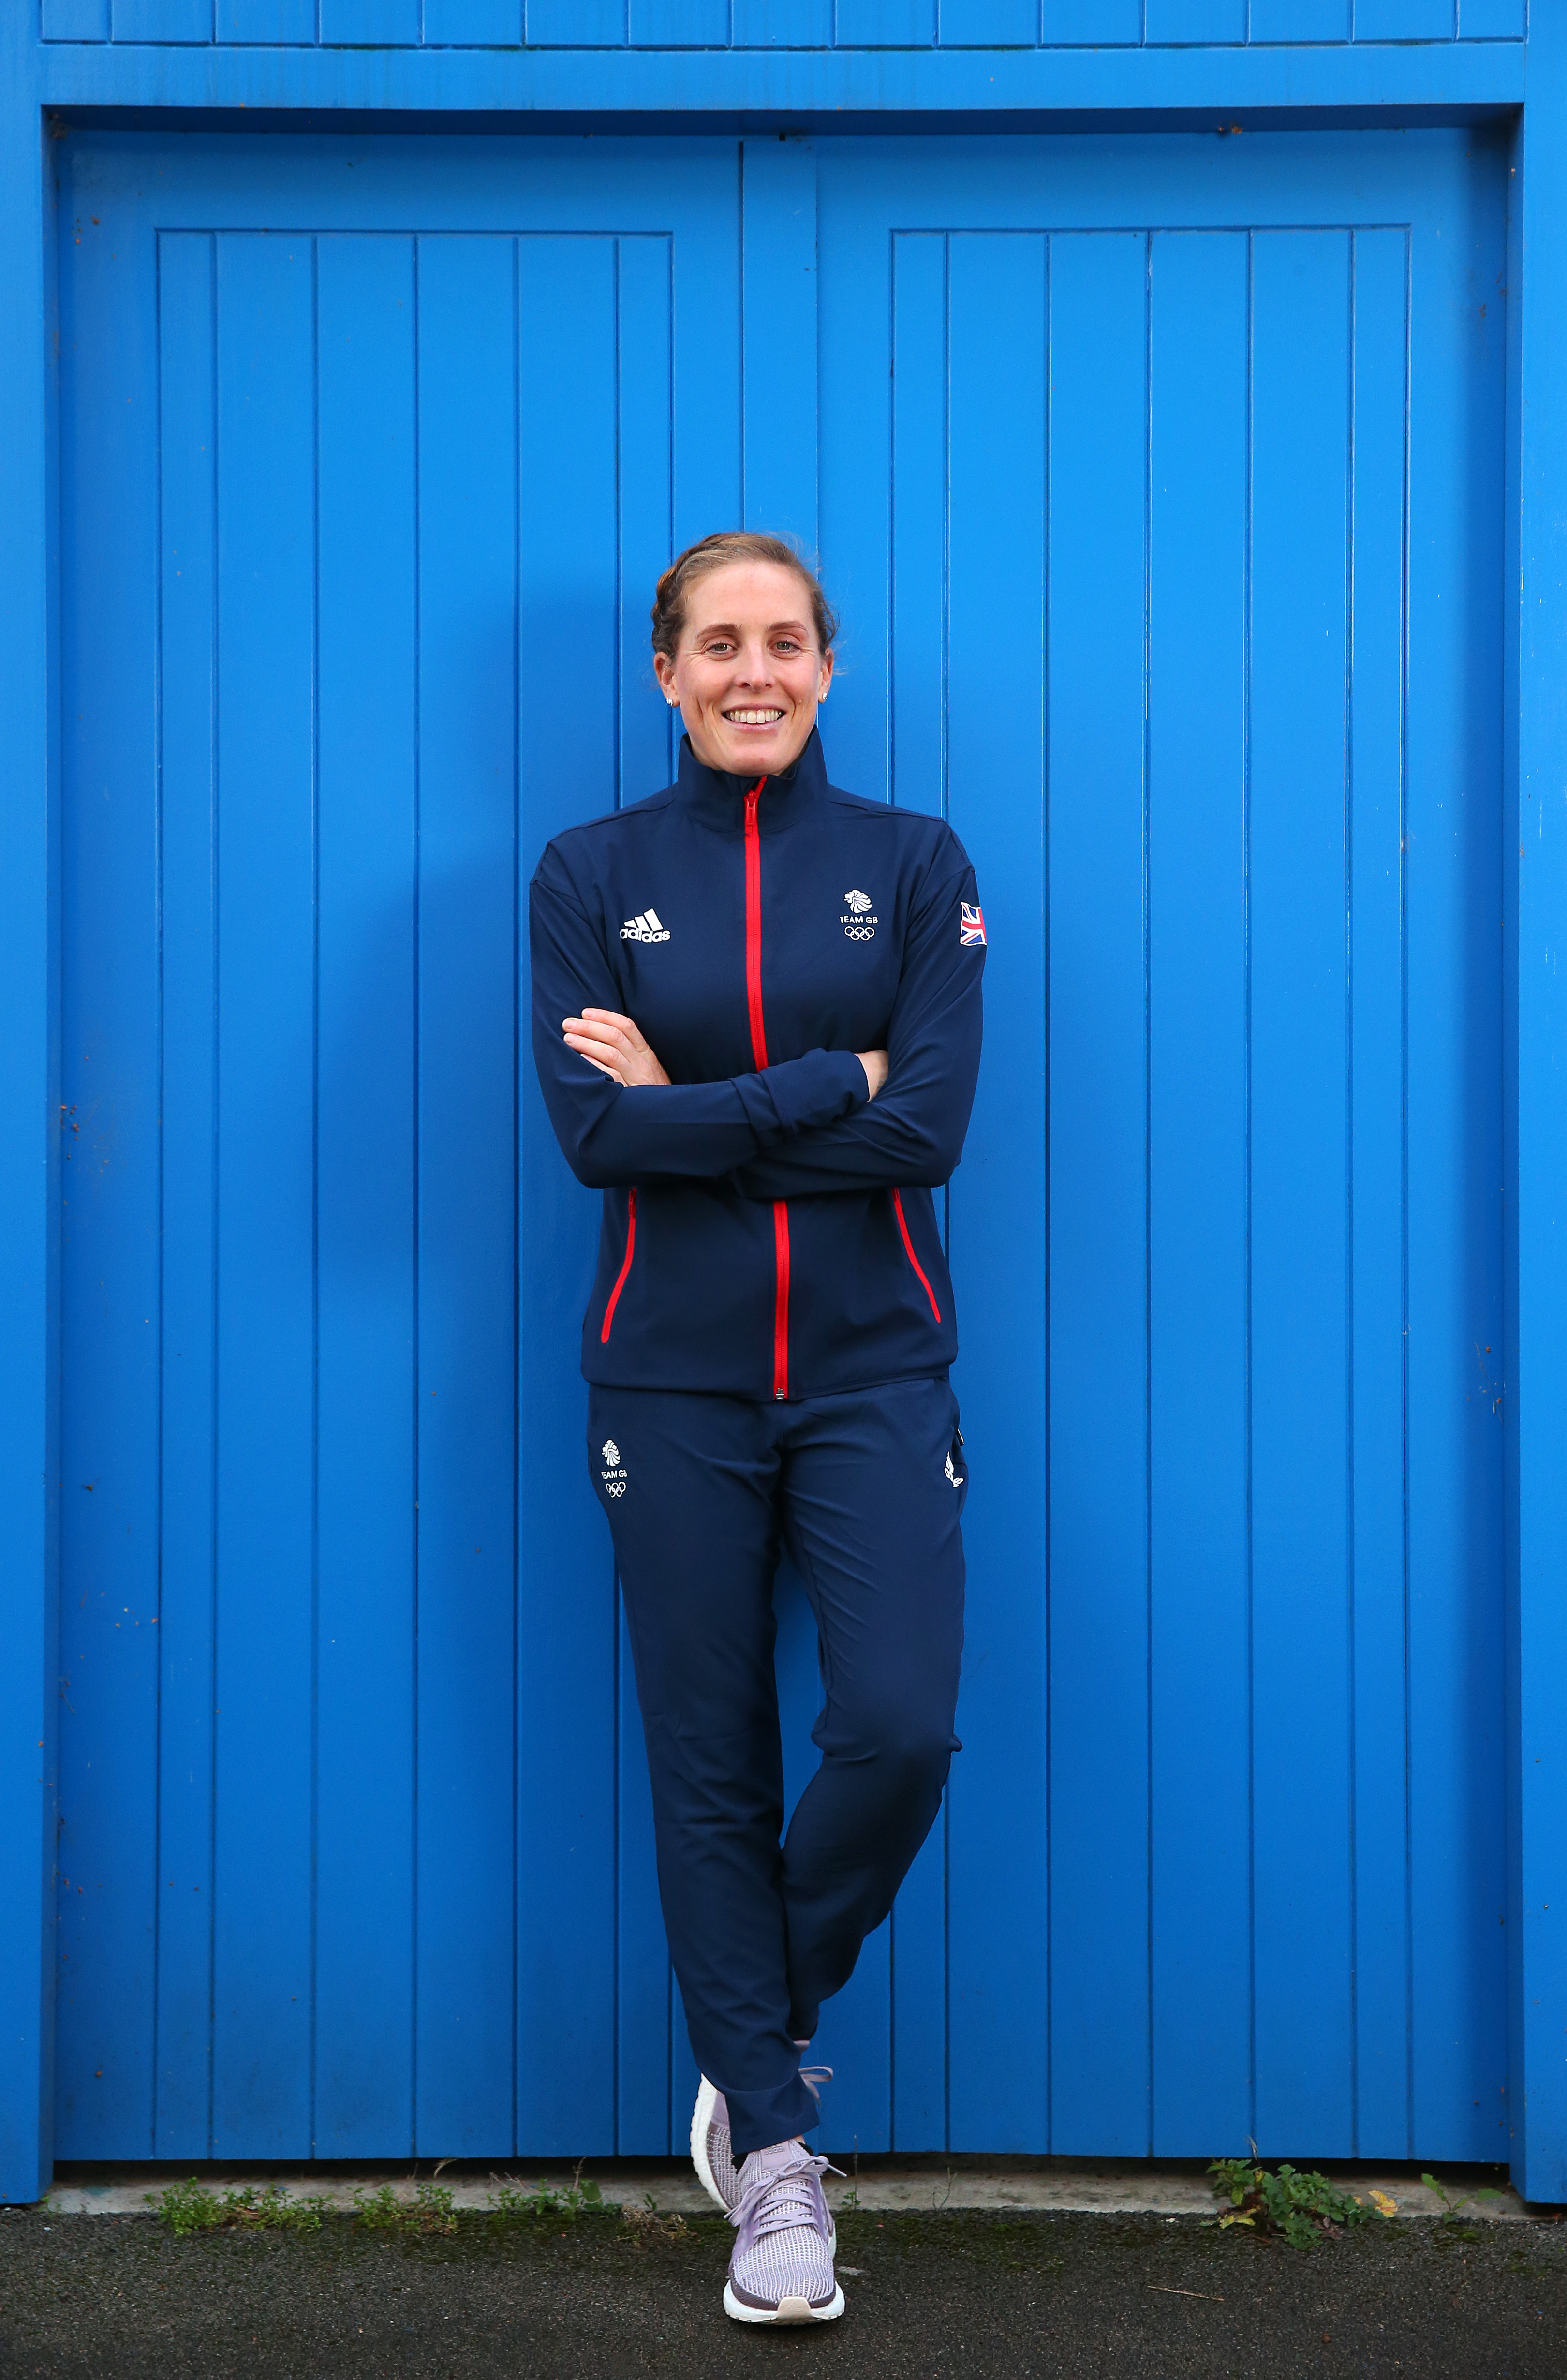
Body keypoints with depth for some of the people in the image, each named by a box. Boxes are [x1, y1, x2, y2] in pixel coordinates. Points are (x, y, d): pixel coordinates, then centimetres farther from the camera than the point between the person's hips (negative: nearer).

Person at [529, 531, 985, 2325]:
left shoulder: (917, 866, 4)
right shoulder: (591, 876, 4)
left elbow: (931, 1129, -9)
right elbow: (593, 1135, -10)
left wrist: (690, 1106, -11)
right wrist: (830, 1088, -12)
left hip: (872, 1370, 0)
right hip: (673, 1382, 0)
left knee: (901, 1731, -12)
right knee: (710, 1770, 5)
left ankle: (757, 2044, 17)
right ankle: (775, 2155, 19)